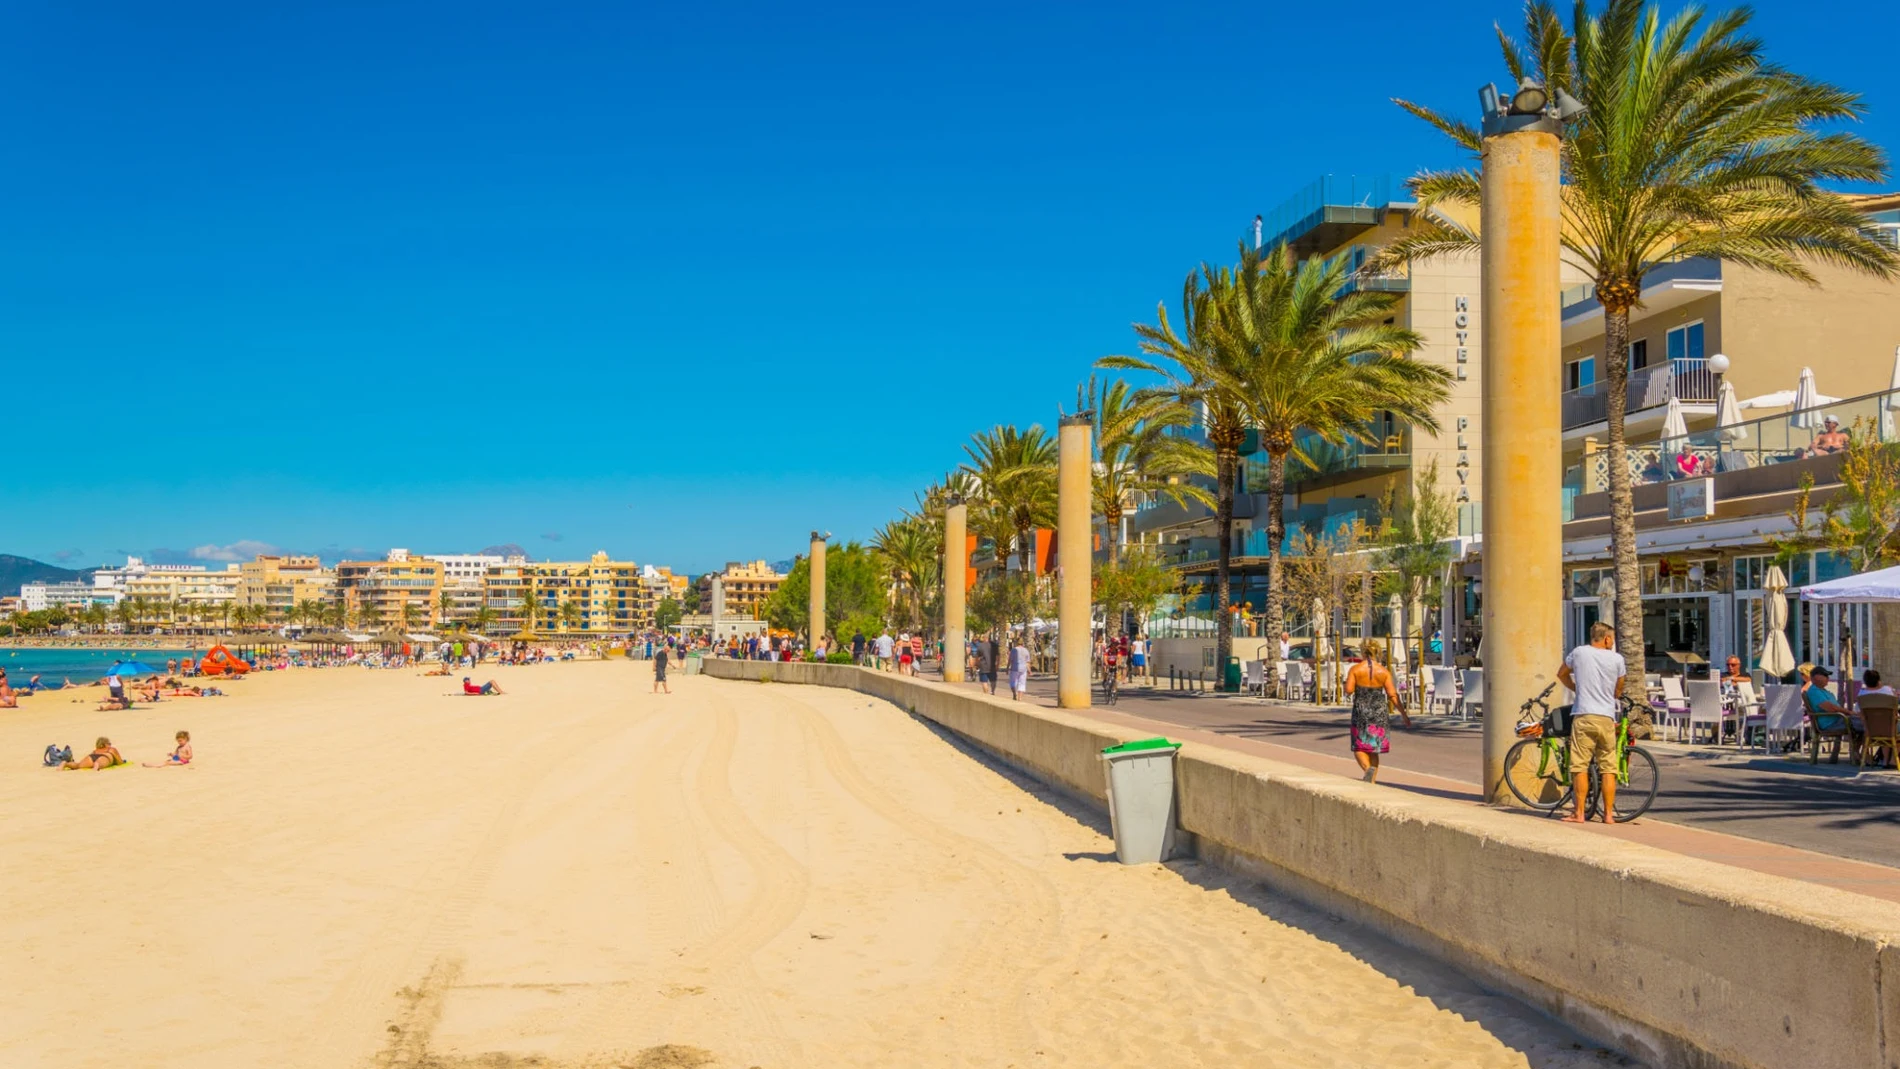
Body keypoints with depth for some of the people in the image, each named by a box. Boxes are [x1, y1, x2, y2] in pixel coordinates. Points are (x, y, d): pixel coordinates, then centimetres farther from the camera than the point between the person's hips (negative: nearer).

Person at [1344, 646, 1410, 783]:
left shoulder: (1354, 669, -5)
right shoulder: (1384, 671, -1)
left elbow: (1349, 690, -12)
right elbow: (1393, 695, -4)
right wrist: (1403, 713, 2)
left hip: (1361, 711, -2)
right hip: (1379, 711, 2)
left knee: (1359, 748, 7)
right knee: (1374, 748, 14)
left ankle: (1368, 768, -21)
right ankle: (1372, 781, 13)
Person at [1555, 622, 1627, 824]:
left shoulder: (1579, 652, 4)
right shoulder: (1617, 659, 4)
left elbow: (1562, 675, 19)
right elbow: (1618, 691, 13)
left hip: (1583, 715, -1)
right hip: (1607, 717, 1)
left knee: (1580, 767, -1)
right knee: (1608, 769, 7)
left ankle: (1579, 813, -1)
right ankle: (1609, 814, 9)